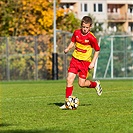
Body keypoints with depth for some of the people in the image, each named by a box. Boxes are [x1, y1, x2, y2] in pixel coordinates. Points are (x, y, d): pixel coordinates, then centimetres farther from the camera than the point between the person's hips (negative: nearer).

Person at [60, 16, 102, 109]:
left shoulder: (91, 38, -14)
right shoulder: (76, 33, -2)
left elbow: (97, 50, -3)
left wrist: (93, 63, -10)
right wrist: (68, 49, -4)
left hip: (85, 62, -4)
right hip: (75, 59, 4)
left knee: (82, 84, -5)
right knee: (69, 79, -9)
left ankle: (96, 84, 27)